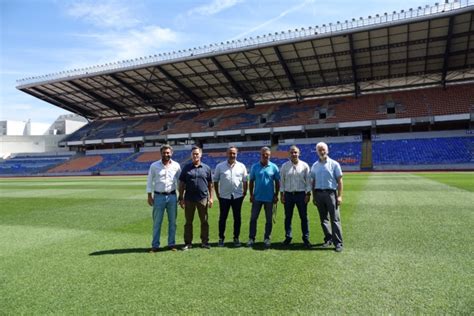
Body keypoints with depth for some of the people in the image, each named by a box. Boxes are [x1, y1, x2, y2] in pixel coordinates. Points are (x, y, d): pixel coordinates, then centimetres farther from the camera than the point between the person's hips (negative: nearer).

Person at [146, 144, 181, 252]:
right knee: (157, 222, 4)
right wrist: (149, 196, -3)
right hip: (159, 196, -1)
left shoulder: (176, 165, 2)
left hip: (172, 196, 1)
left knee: (172, 221, 8)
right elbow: (149, 181, 2)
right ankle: (155, 245, 13)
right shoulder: (154, 166, -1)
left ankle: (171, 243, 20)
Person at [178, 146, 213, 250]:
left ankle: (205, 242, 19)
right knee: (188, 222, 7)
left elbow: (210, 184, 8)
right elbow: (181, 184, 5)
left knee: (204, 221, 7)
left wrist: (211, 198, 3)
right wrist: (181, 198, 0)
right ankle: (188, 243, 18)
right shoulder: (186, 168, 5)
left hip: (203, 198, 0)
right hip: (189, 199, 0)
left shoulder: (206, 168, 6)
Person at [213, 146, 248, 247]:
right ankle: (221, 238, 18)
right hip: (224, 196, -1)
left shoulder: (241, 166, 4)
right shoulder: (220, 166, 1)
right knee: (222, 218, 6)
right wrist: (217, 193, 1)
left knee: (237, 218, 8)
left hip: (238, 196, 1)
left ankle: (236, 238, 20)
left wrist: (244, 192, 3)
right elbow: (215, 181, 5)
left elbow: (245, 181, 8)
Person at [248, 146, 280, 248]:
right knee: (253, 218, 3)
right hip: (257, 197, 1)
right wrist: (251, 195, -1)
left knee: (269, 220, 8)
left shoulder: (274, 167, -1)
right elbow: (251, 181, 4)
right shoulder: (255, 166, 1)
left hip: (269, 198, 0)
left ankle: (267, 238, 21)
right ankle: (251, 238, 13)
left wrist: (276, 195, -2)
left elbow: (277, 182, 2)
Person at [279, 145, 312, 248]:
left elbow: (308, 181, 2)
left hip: (301, 194, -1)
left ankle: (306, 238, 12)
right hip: (288, 194, 1)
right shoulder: (284, 166, 5)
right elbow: (282, 181, 6)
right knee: (288, 217, 8)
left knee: (304, 217, 3)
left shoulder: (304, 165, 2)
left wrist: (308, 194, -4)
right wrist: (281, 194, 2)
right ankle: (288, 237, 20)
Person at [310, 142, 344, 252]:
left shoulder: (334, 164, 0)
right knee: (323, 219, 10)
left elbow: (339, 181, -2)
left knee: (335, 219, -5)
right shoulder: (315, 166, 11)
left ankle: (338, 243, 0)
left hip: (330, 193, -4)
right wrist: (314, 196, 10)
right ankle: (328, 239, 22)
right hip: (319, 193, 4)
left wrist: (339, 196, -9)